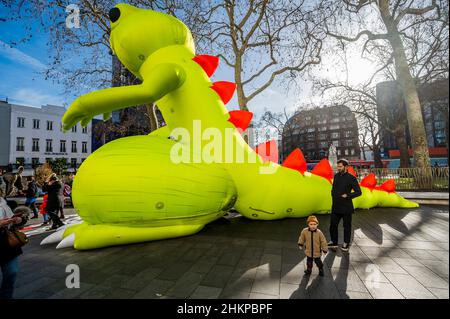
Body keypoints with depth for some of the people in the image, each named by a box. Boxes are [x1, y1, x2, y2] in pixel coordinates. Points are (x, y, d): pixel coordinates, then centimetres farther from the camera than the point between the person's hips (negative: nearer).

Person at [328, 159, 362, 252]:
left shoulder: (351, 178, -9)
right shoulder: (336, 176, 8)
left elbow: (358, 192, -8)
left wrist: (347, 195, -16)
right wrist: (333, 196, 8)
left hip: (346, 207, -5)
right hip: (335, 206, 5)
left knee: (347, 226, 10)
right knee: (333, 225, 10)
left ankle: (346, 244, 26)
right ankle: (334, 242, 26)